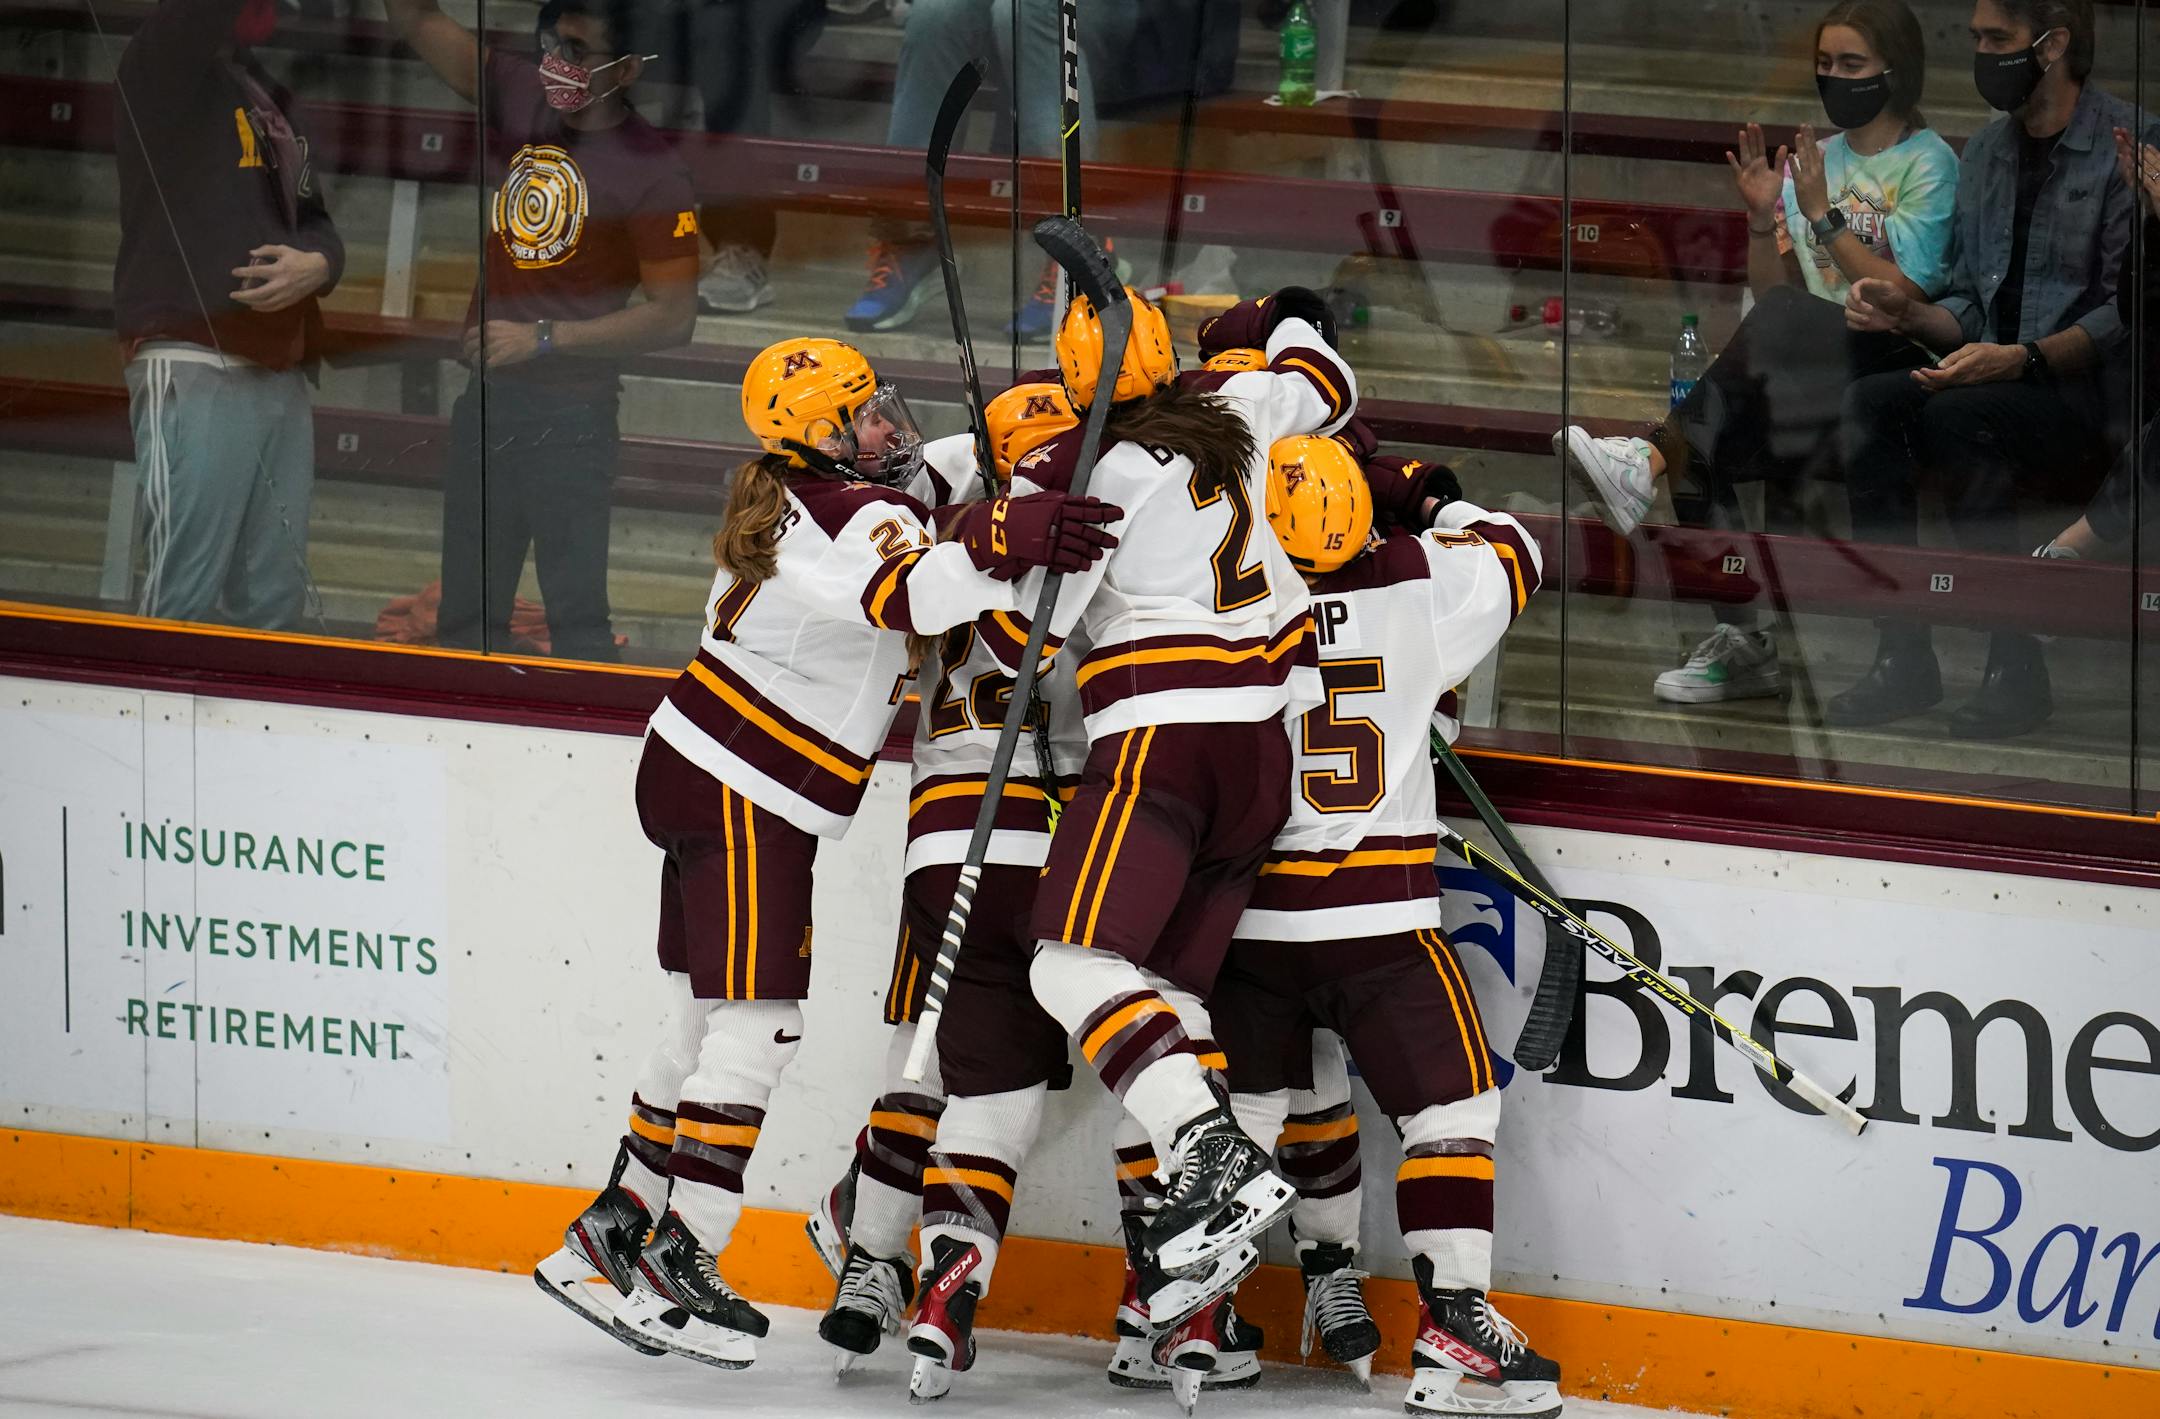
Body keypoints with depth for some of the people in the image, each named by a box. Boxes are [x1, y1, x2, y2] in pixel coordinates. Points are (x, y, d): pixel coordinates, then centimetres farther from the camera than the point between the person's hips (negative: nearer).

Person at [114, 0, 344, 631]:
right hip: (195, 367, -8)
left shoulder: (268, 99, 24)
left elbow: (316, 220, 21)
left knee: (273, 602, 3)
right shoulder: (166, 66, 0)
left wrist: (316, 264, -3)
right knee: (182, 599, -14)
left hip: (280, 370, 8)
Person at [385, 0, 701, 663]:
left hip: (570, 418, -6)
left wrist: (543, 339, -16)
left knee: (576, 615, -5)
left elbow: (673, 316, -13)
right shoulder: (518, 96, 2)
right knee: (468, 608, 13)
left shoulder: (652, 172, -13)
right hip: (486, 402, 6)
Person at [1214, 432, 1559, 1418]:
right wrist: (1427, 499, 25)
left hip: (1242, 913, 2)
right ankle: (1453, 1332, -7)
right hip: (1377, 917, -2)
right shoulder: (1415, 584, -5)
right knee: (1451, 1105, 3)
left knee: (1240, 1106, 18)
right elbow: (1512, 554, 13)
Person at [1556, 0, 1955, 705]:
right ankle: (1738, 639, -22)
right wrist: (1763, 217, -2)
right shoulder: (1815, 161, 20)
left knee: (1780, 318, -35)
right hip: (1813, 370, 6)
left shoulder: (1929, 163, 1)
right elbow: (1772, 286, 15)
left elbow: (1903, 295, -10)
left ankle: (1653, 460, -38)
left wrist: (1822, 214, -14)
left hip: (1899, 357, -6)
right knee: (1707, 439, -23)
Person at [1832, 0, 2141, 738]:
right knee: (1870, 401, -20)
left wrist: (2022, 359, -26)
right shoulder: (1985, 154, 15)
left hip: (2094, 395, -7)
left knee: (1956, 418, -33)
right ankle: (1902, 657, -22)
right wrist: (1910, 313, -2)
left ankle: (2017, 670, -26)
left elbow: (2127, 314, -15)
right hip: (2004, 387, 7)